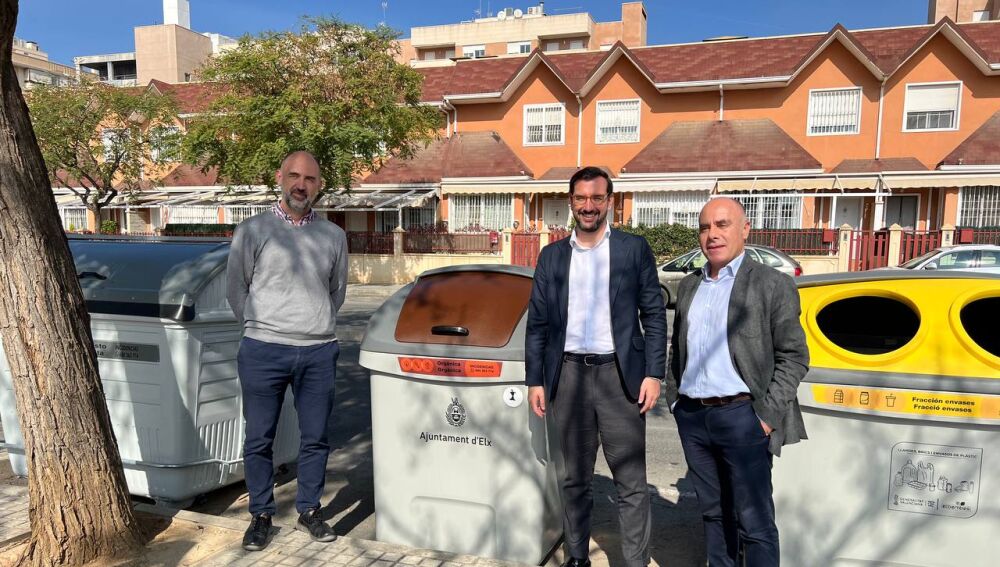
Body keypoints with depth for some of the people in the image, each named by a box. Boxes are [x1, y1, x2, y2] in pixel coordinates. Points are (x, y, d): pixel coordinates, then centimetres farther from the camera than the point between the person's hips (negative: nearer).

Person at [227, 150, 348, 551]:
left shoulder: (334, 236, 8)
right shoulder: (253, 230, 0)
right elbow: (236, 291, 6)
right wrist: (261, 329, 8)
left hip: (319, 352, 2)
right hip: (264, 352, -2)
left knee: (315, 438, 10)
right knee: (259, 439, 7)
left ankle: (308, 512, 26)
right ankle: (261, 516, 23)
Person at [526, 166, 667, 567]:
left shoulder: (634, 249, 2)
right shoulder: (552, 255, 8)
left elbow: (654, 315, 1)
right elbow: (537, 323, 8)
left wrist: (653, 374, -6)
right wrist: (535, 380, 3)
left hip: (619, 375, -2)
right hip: (568, 375, 3)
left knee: (631, 482, 3)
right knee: (574, 479, 15)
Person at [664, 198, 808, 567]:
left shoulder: (772, 284, -4)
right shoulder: (688, 286, 12)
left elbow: (794, 356, -5)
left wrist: (768, 416, -11)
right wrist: (674, 399, 11)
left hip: (741, 416, -5)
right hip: (691, 417, 5)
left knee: (754, 522, 1)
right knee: (713, 512, 16)